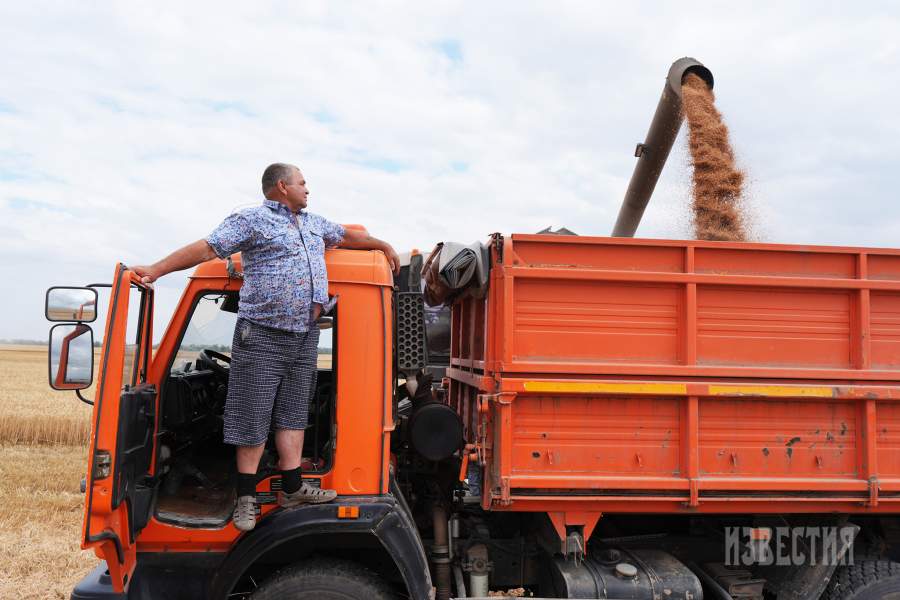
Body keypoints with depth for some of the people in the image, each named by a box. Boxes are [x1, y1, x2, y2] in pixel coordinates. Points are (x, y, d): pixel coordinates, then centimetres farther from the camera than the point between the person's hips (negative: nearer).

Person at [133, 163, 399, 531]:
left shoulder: (314, 224, 20)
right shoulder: (251, 220, -5)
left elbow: (348, 236, 36)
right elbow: (205, 249, -12)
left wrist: (384, 246, 39)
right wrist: (156, 269, -19)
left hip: (305, 336, 7)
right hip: (263, 335, -7)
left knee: (292, 414, 10)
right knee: (253, 418, -2)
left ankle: (292, 488, 17)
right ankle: (246, 497, 8)